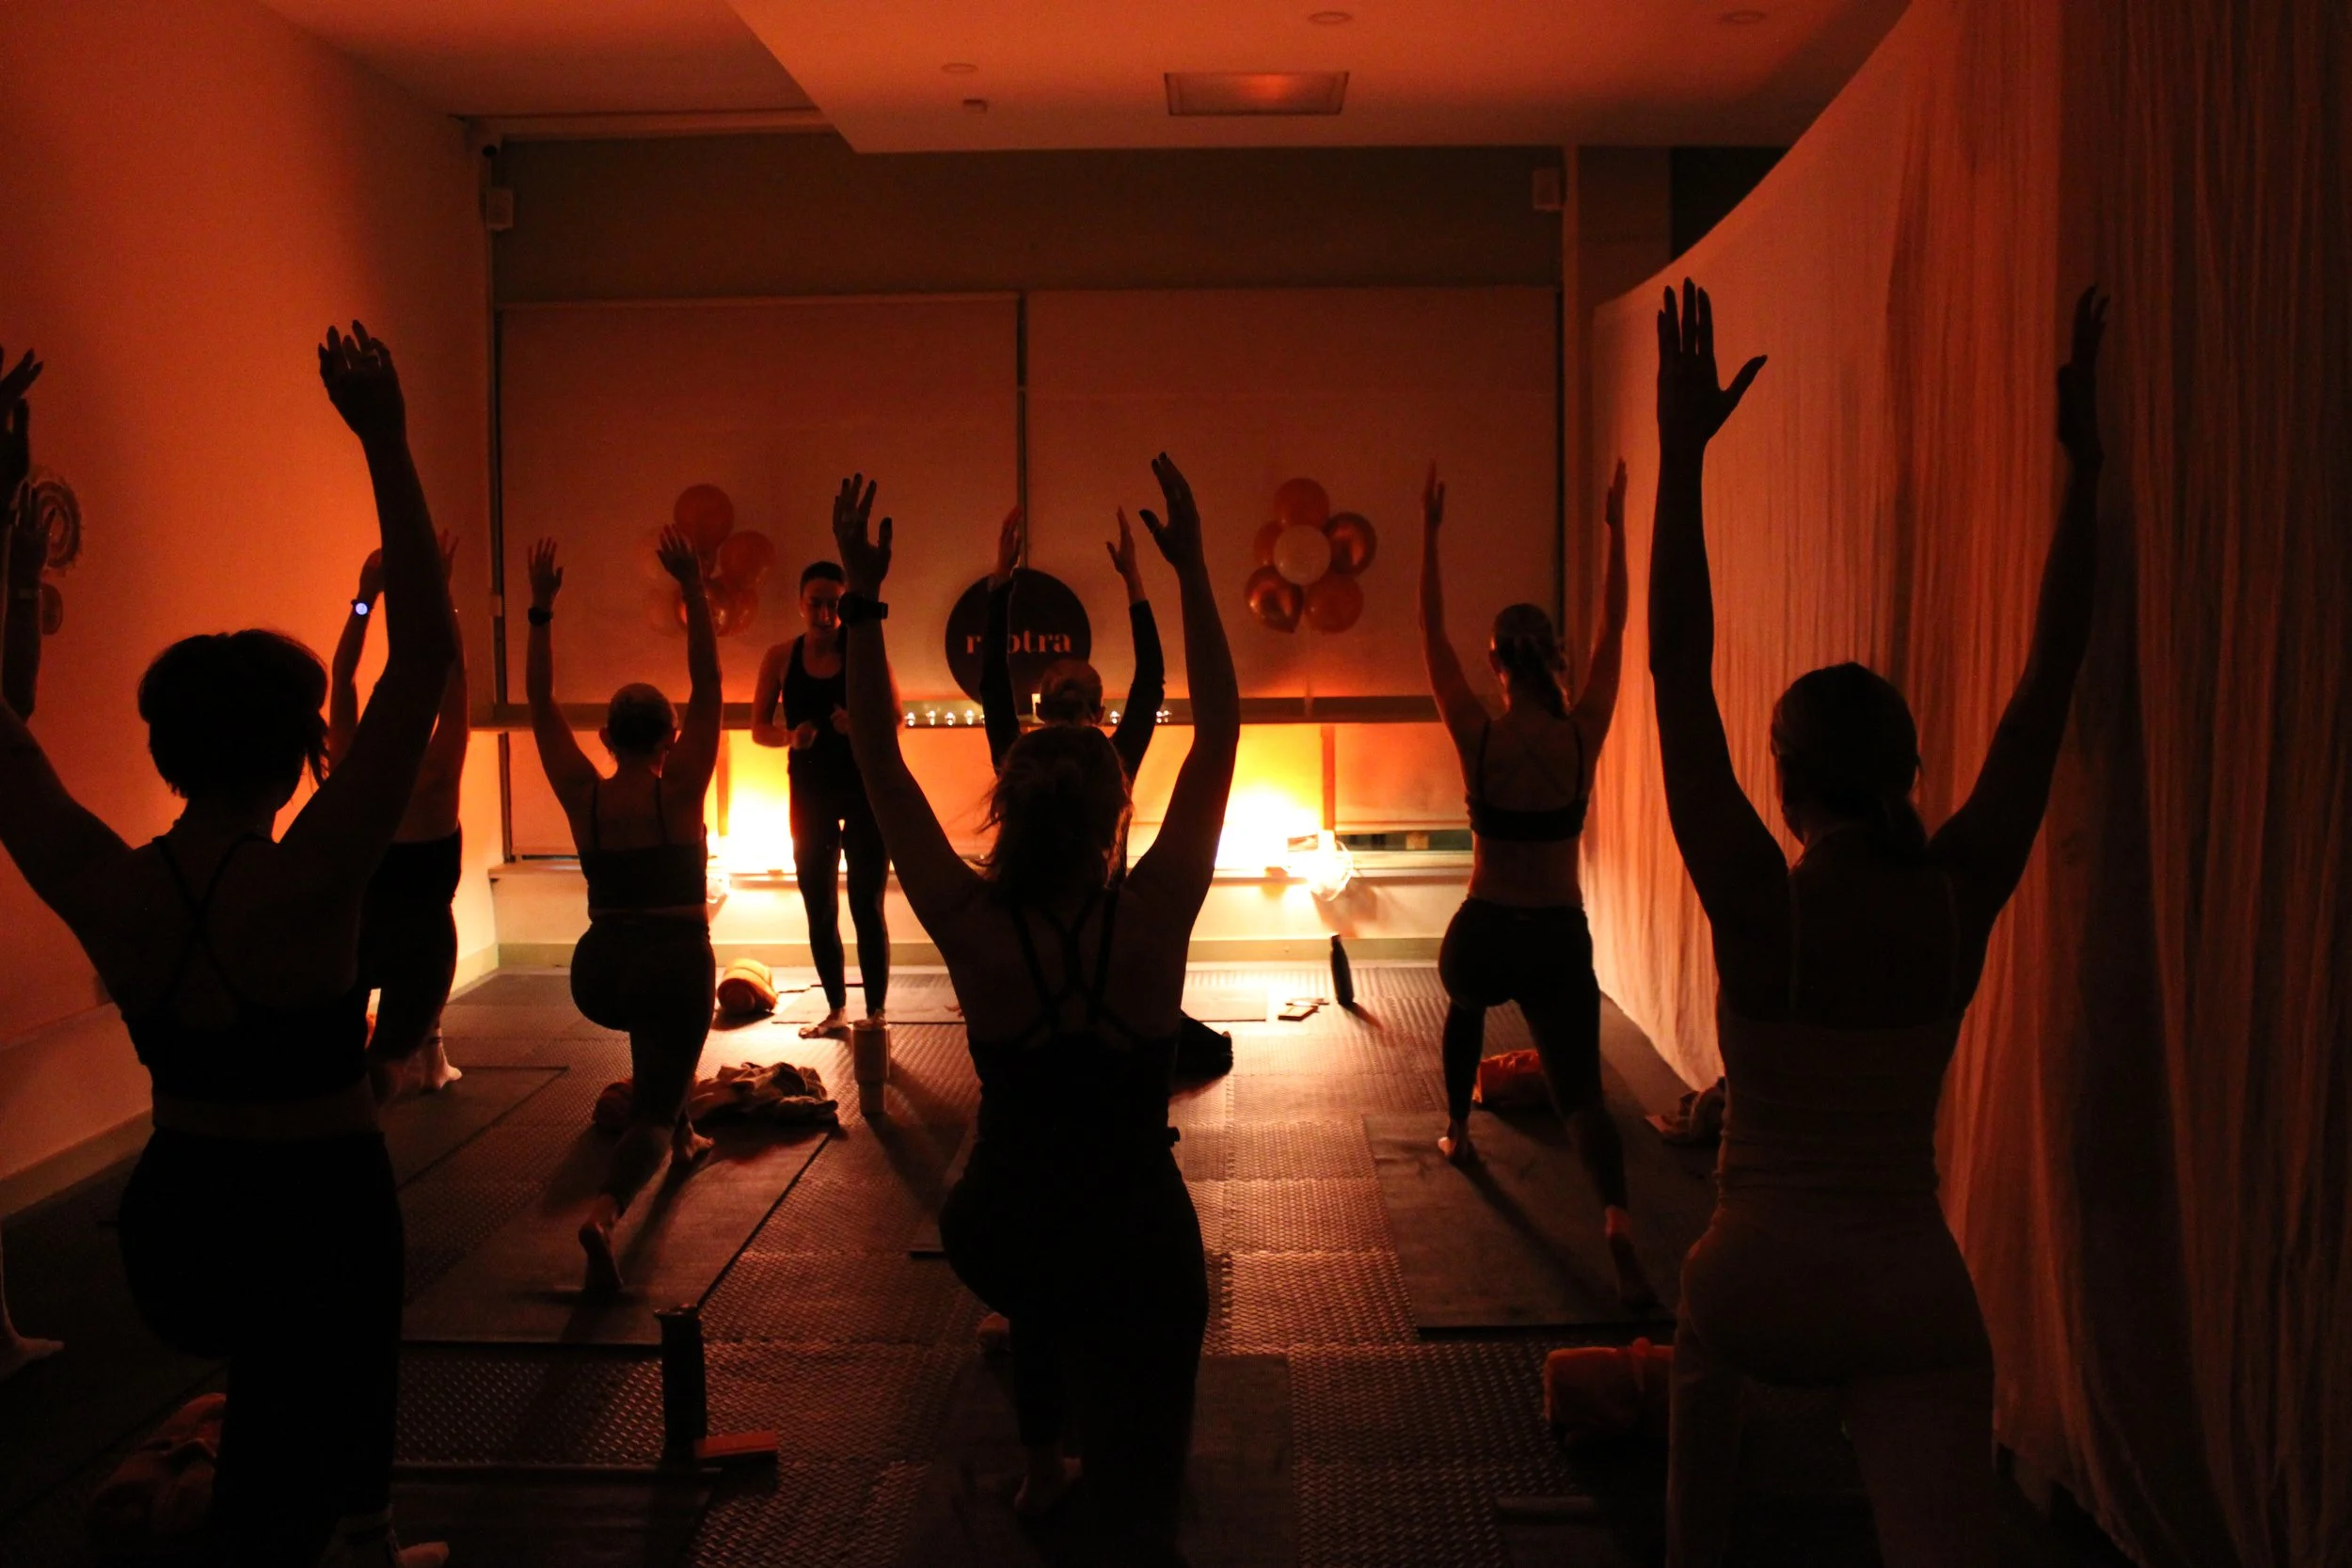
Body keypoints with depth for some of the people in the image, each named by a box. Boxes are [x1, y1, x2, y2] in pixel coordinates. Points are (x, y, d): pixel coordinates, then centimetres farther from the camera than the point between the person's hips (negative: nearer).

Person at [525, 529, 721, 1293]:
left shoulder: (584, 797, -3)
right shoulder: (679, 793, -9)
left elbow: (541, 702, 3)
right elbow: (708, 684, -11)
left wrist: (541, 609, 0)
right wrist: (693, 588, -14)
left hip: (596, 975, 4)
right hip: (677, 962, -4)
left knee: (656, 1025, 39)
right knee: (652, 1105, -2)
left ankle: (683, 1139, 45)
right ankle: (605, 1211, -32)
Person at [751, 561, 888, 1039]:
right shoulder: (781, 658, 0)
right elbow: (759, 728, 2)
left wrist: (860, 725, -25)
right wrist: (791, 736, -18)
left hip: (866, 789, -3)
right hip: (810, 793, 3)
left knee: (867, 907, -4)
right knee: (818, 910, 10)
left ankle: (877, 1012, 1)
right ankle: (836, 1011, 23)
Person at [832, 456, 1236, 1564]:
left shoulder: (970, 926, -18)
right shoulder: (1152, 918, -19)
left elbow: (878, 760, -10)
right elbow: (1219, 731, -12)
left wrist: (863, 599, -11)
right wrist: (1192, 569, -11)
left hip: (991, 1236, 3)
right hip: (1136, 1243, -2)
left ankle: (1041, 1463, 54)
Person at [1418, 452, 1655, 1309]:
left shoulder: (1478, 735, -9)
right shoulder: (1583, 734, -6)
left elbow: (1433, 634, -1)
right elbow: (1613, 631, 5)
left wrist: (1431, 531, 2)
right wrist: (1616, 528, 10)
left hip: (1484, 935, 0)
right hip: (1561, 941, 0)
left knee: (1465, 1001, 36)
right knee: (1581, 1092, -2)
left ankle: (1457, 1129, 49)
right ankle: (1618, 1223, -26)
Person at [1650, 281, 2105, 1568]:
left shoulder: (1760, 900, -13)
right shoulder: (1961, 896, -5)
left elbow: (1677, 677, -14)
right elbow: (2051, 677, 1)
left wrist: (1682, 457, -15)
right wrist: (2082, 461, 3)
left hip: (1761, 1279, 0)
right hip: (1917, 1302, 1)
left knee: (1705, 1355, 34)